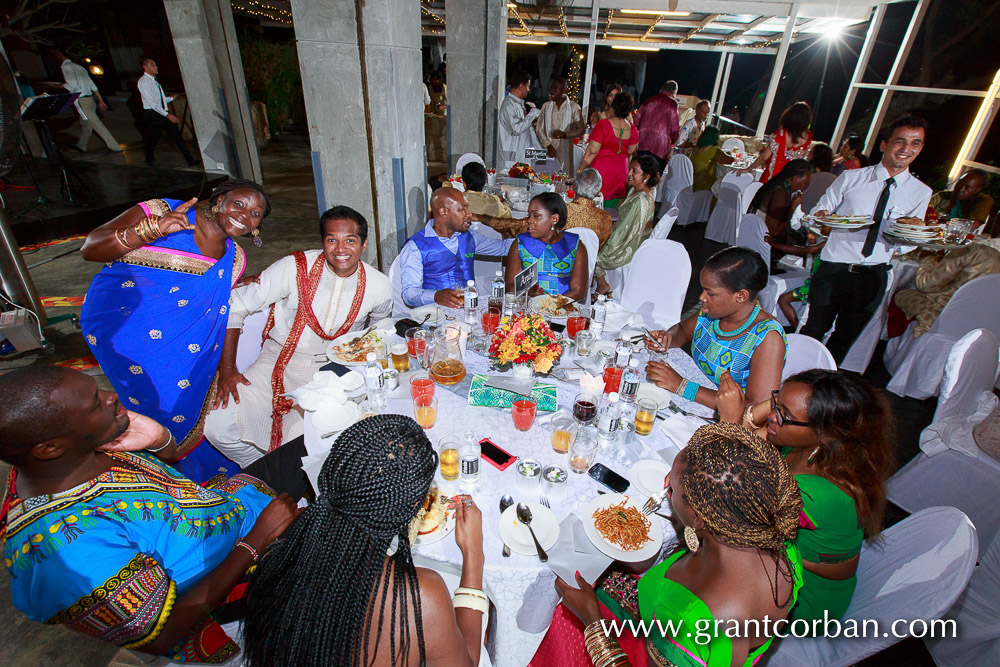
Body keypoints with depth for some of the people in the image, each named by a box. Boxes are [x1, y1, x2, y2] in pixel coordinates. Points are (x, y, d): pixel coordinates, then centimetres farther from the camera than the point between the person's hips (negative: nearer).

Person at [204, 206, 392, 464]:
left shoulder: (379, 286, -8)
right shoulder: (295, 267, -13)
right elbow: (234, 306, -6)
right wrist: (227, 369, -10)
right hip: (278, 362, 1)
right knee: (217, 428, -12)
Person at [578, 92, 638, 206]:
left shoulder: (603, 124, -18)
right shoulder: (632, 128, 0)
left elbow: (592, 152, -16)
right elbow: (630, 152, 12)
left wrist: (580, 170, -6)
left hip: (600, 170, -6)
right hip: (620, 172, 6)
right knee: (611, 207, 13)